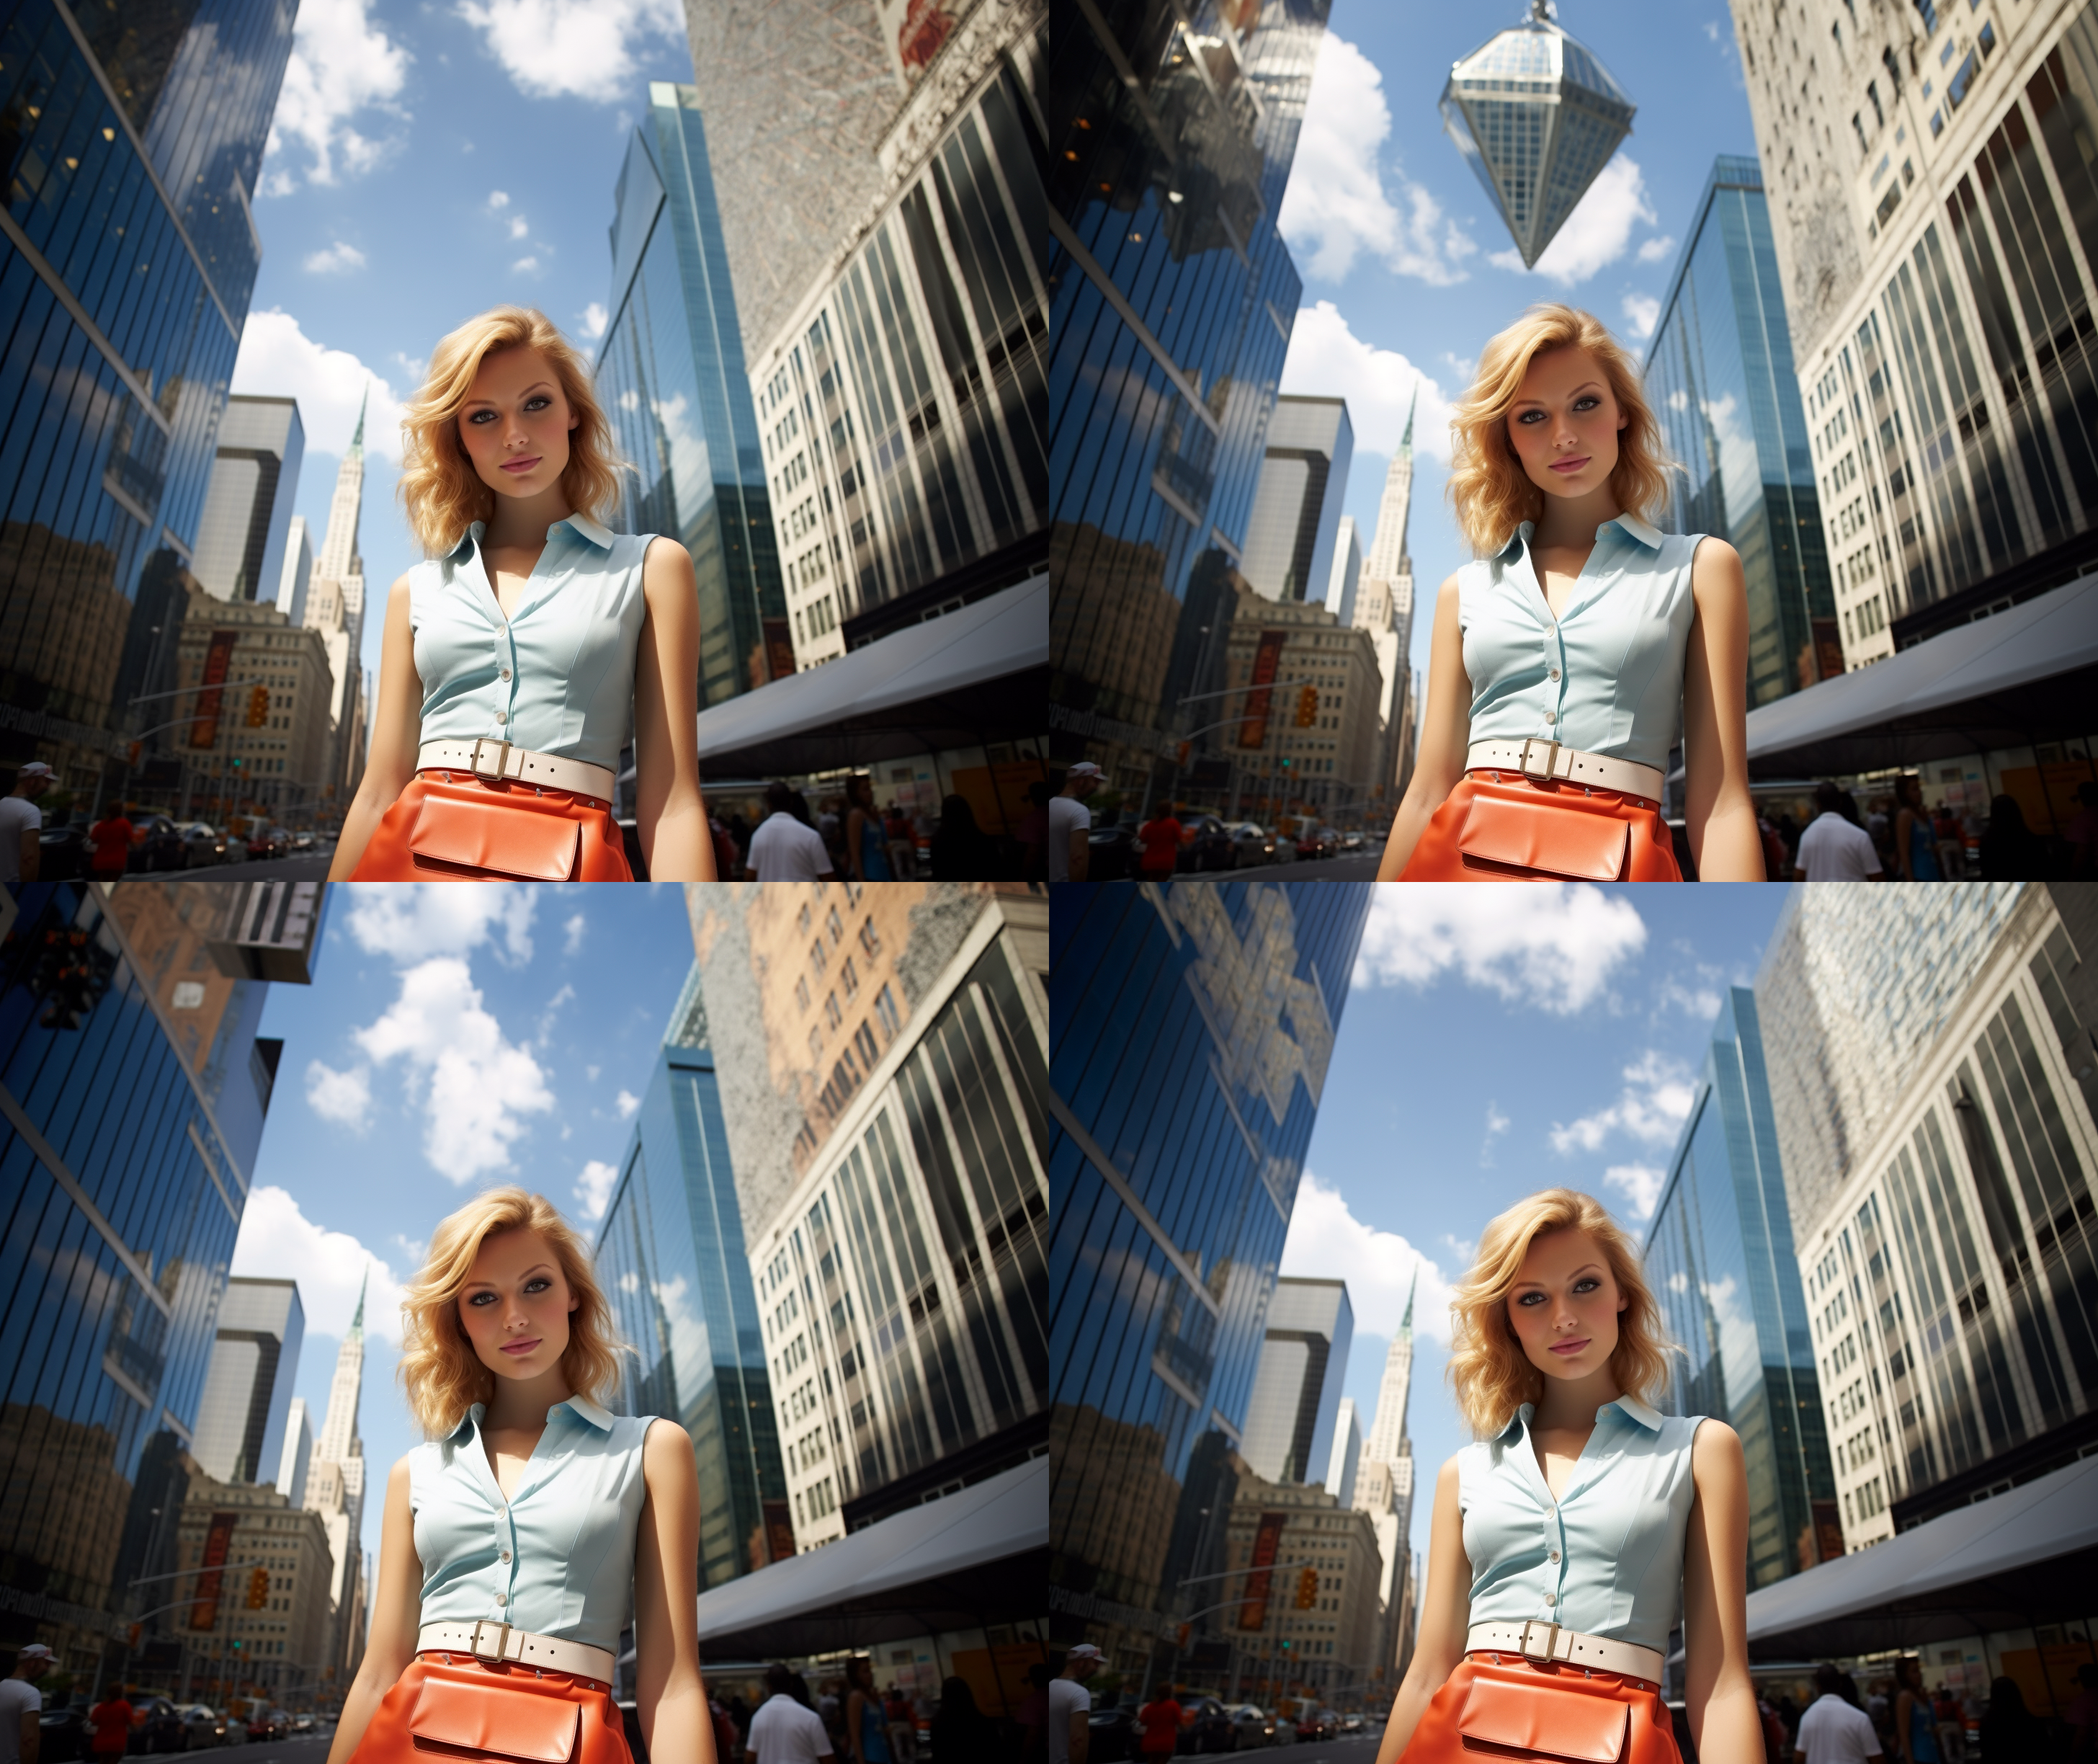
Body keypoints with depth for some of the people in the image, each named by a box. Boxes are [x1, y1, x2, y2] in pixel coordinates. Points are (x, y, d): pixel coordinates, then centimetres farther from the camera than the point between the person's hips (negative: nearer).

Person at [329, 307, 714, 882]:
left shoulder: (650, 567, 7)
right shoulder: (417, 590, 15)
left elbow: (670, 803, -1)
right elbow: (379, 792, 12)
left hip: (568, 872, -2)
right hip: (412, 861, 2)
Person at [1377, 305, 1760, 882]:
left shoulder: (1699, 568, 8)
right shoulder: (1466, 590, 14)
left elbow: (1719, 802, 0)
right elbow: (1429, 792, 11)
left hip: (1617, 872, -2)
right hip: (1460, 862, 2)